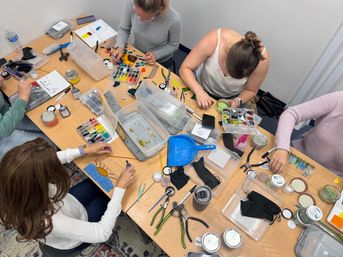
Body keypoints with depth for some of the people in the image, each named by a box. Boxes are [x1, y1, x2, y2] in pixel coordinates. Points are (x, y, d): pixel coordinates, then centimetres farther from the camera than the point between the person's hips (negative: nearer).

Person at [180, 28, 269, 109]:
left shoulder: (261, 59, -31)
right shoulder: (214, 40, -35)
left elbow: (250, 90, -11)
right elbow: (185, 69, -26)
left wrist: (237, 101, -30)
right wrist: (199, 91, -40)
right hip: (200, 88, -1)